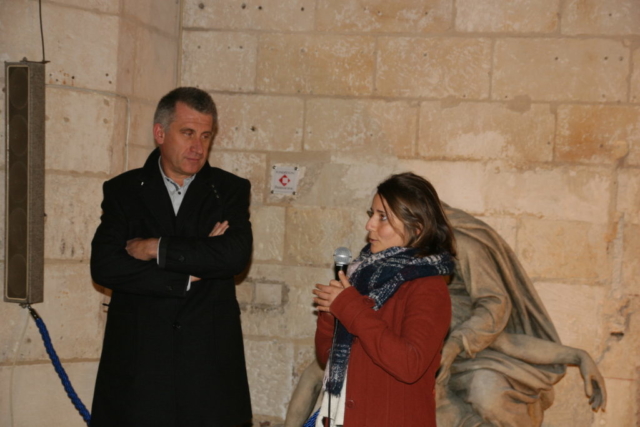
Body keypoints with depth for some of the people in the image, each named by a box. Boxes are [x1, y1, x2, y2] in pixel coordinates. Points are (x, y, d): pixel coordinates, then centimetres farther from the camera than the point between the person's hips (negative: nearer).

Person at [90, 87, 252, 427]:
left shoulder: (230, 190, 7)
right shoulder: (123, 191, 7)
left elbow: (236, 254, -11)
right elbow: (104, 267, -7)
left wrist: (155, 248, -10)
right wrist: (190, 275, -9)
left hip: (209, 362, 0)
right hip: (138, 363, 0)